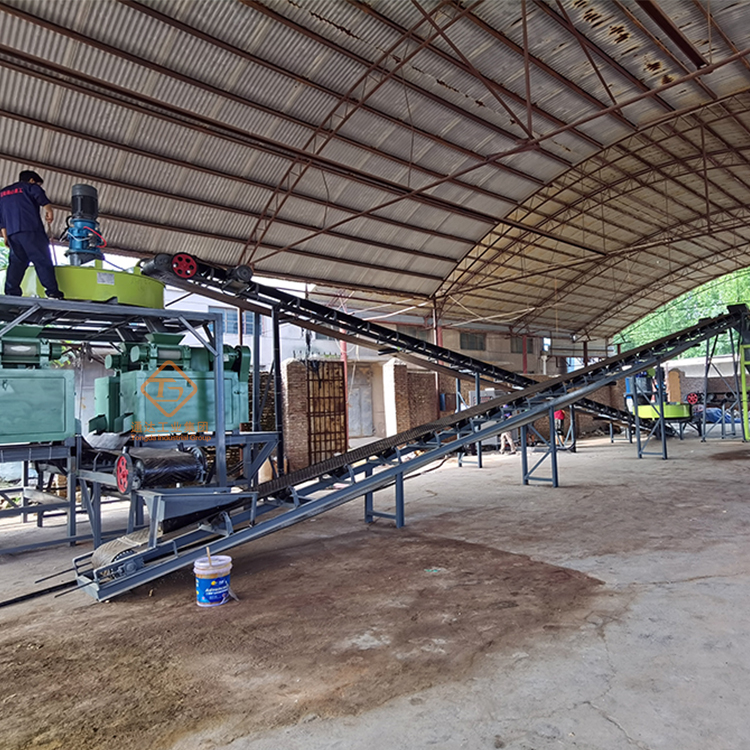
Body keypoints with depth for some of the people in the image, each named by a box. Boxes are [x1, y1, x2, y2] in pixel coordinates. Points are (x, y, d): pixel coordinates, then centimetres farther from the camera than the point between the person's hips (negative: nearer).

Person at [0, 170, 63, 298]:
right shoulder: (30, 186, 13)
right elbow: (40, 196, -11)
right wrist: (49, 211, -15)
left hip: (12, 232, 6)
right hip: (30, 229, -6)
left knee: (16, 262, 6)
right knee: (43, 260, -11)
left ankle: (11, 293, -5)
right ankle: (53, 293, -21)